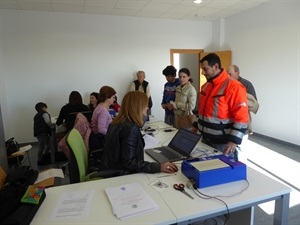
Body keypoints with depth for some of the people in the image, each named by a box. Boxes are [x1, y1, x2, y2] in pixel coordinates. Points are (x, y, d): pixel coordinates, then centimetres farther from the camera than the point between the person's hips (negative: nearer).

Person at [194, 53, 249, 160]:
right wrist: (197, 125, 18)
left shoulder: (233, 86, -16)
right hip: (206, 139, 8)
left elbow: (241, 117, -19)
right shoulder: (205, 86, 9)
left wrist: (234, 140, -22)